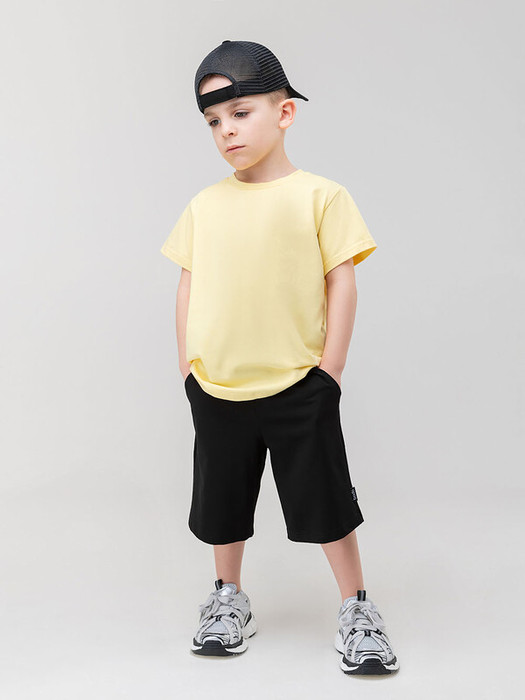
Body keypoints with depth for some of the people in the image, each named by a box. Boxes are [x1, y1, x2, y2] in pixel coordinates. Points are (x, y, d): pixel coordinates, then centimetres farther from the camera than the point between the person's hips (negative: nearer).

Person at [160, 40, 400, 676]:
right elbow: (189, 285, 9)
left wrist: (330, 370, -8)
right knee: (222, 501, 16)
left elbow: (341, 282, -5)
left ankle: (355, 606, 23)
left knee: (326, 501, 5)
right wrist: (187, 367, 5)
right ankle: (228, 599, 36)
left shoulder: (319, 196, -5)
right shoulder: (204, 205, 5)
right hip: (216, 390, 4)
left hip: (297, 386, -3)